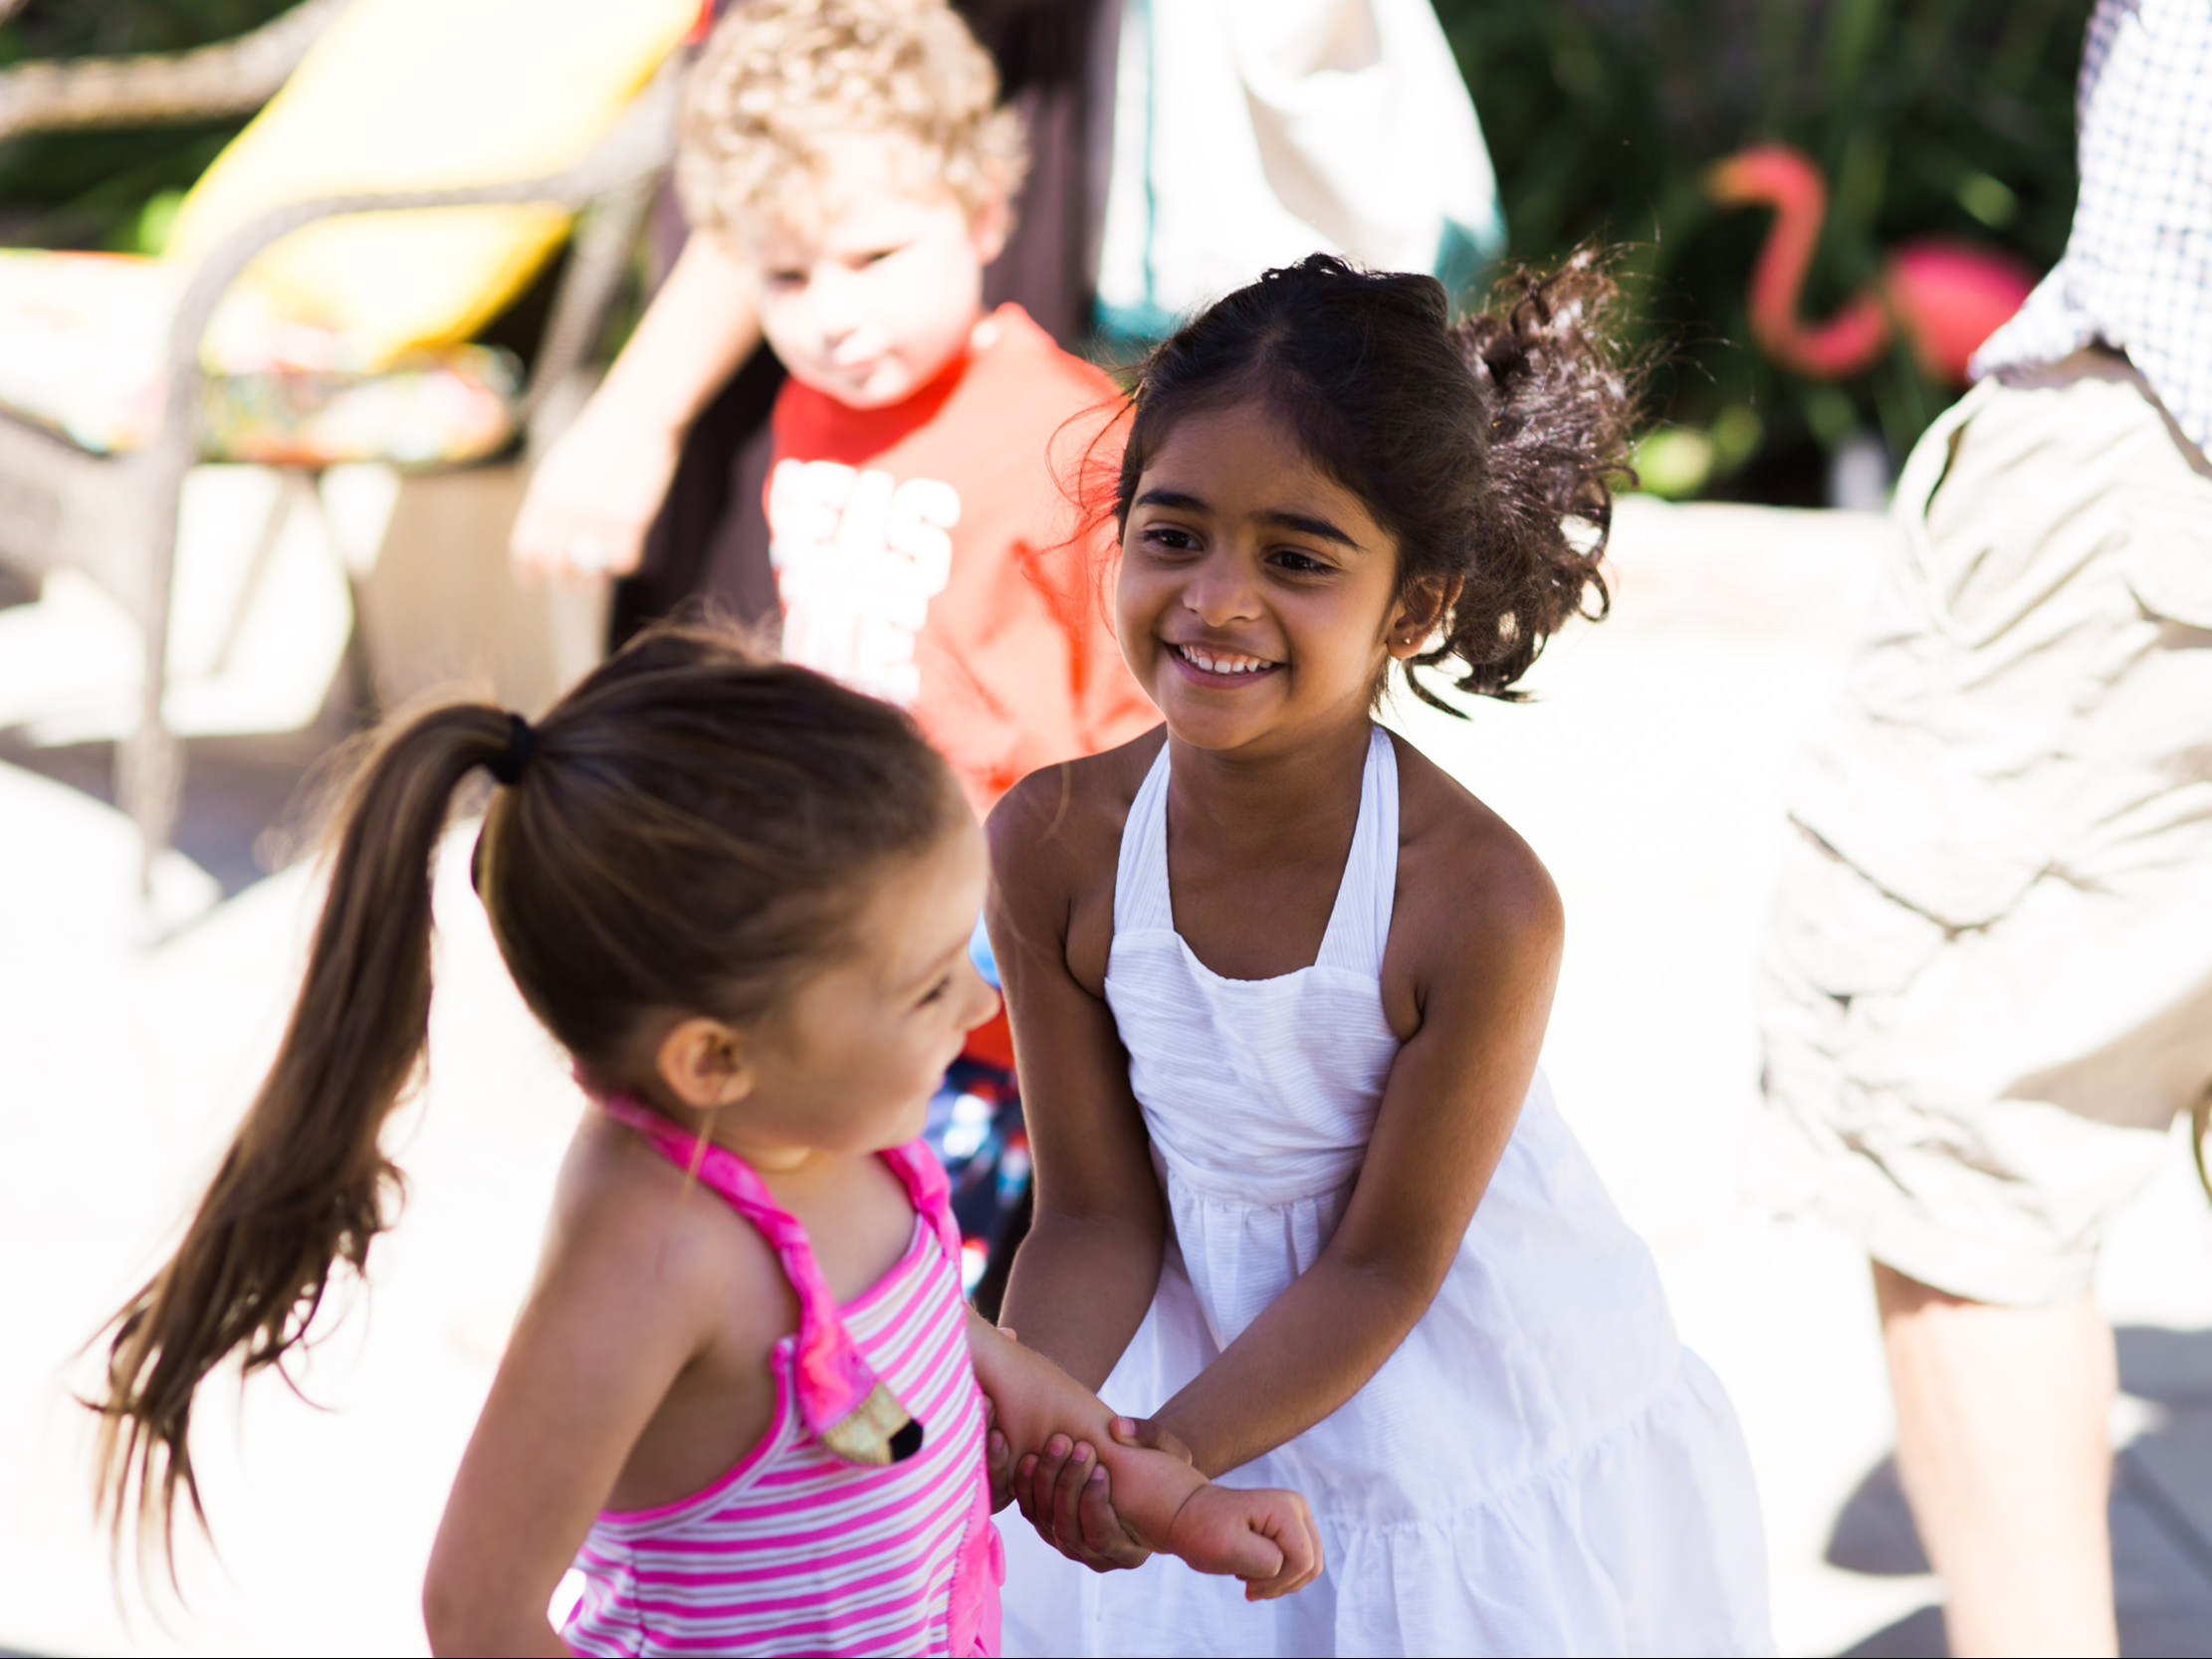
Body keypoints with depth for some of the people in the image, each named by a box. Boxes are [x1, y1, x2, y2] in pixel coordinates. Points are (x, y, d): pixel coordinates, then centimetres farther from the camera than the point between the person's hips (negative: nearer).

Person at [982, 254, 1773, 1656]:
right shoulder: (1058, 844, -18)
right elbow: (1097, 1215, -10)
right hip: (1201, 1384, 3)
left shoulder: (1478, 903, -28)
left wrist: (1168, 1451, -29)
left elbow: (1383, 1267, -19)